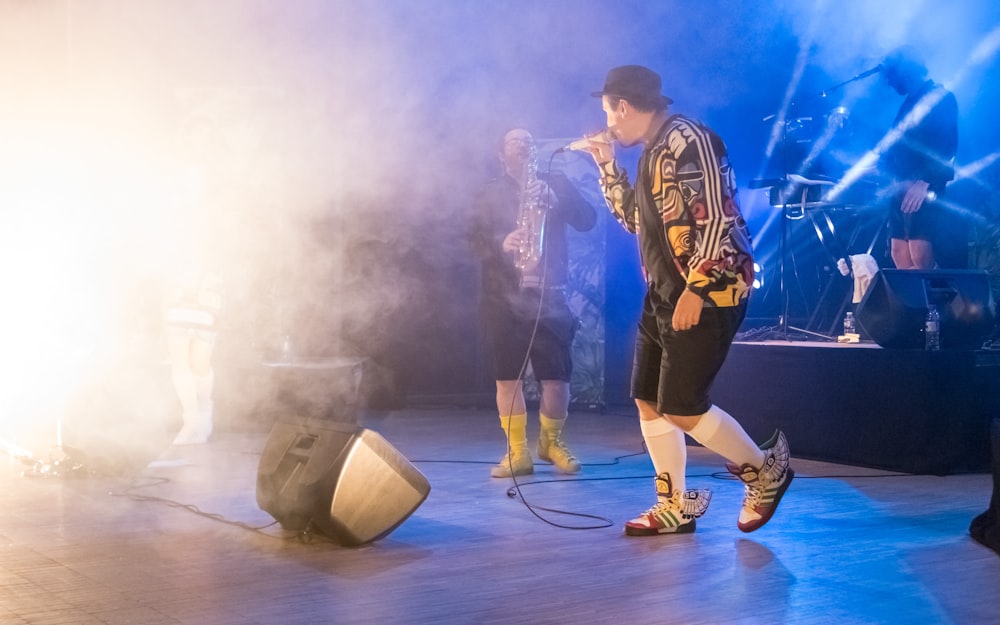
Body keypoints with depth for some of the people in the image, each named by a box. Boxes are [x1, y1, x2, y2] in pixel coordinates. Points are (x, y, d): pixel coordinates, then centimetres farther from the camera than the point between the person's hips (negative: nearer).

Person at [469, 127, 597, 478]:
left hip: (549, 292, 0)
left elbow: (587, 221, 2)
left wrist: (554, 199, -14)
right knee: (507, 376, -3)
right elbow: (475, 239, 1)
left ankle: (551, 441, 20)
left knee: (556, 377, -2)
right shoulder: (488, 194, 12)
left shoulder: (555, 183, 13)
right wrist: (501, 242, -19)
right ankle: (517, 452, 6)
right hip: (502, 296, 0)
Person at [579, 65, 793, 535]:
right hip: (664, 295, 10)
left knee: (681, 409, -10)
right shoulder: (652, 151, 16)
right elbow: (634, 219, 27)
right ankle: (675, 505, 20)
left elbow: (717, 217, -22)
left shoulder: (687, 139, -15)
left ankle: (766, 472, 11)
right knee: (648, 403, 9)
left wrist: (696, 289, -25)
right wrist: (607, 166, 19)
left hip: (707, 294, -10)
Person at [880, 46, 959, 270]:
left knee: (921, 259, -16)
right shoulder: (910, 102, 23)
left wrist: (925, 182, -22)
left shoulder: (941, 97, -2)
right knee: (899, 256, 2)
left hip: (925, 191, -8)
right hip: (903, 190, 9)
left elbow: (948, 145, -13)